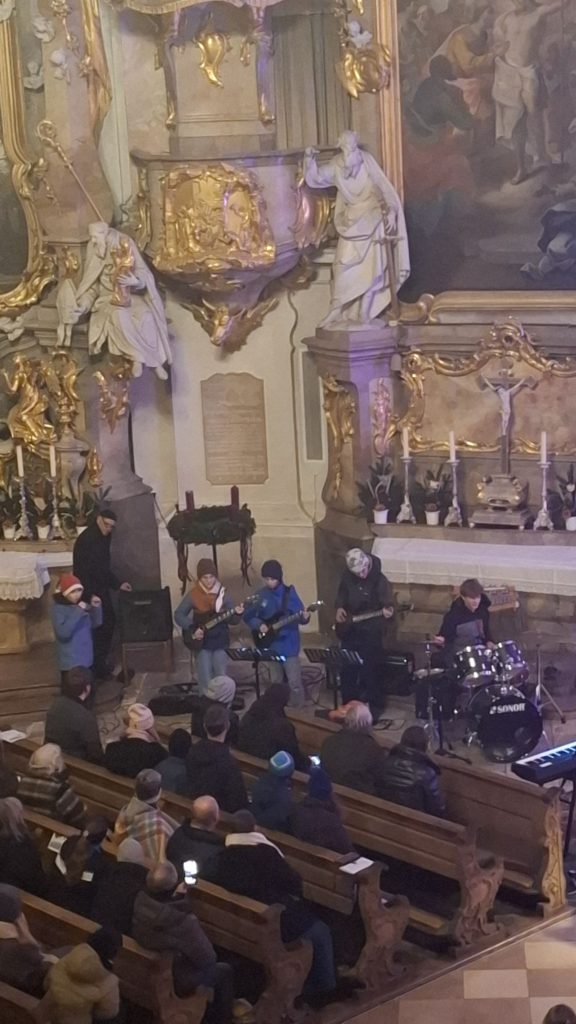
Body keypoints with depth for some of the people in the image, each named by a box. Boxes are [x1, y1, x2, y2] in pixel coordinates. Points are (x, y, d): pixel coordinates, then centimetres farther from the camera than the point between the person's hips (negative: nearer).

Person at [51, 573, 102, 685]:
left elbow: (95, 624, 11)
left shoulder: (81, 603, 3)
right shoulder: (58, 608, -15)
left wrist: (96, 607, -6)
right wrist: (78, 612, -30)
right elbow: (63, 632, -28)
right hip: (70, 662, -7)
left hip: (86, 658, 7)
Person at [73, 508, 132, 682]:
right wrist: (89, 595, -31)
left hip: (101, 589, 9)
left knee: (109, 622, 14)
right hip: (90, 591, -9)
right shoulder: (86, 540, -20)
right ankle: (97, 668, 2)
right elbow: (81, 570, -25)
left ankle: (101, 663, 25)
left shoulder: (103, 538, 9)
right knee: (98, 627, -6)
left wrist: (118, 584, 18)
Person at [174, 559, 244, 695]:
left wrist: (237, 614, -20)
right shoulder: (193, 595, -3)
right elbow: (178, 615, -2)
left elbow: (232, 620, 2)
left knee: (221, 675, -9)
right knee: (205, 677, -13)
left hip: (219, 639, 1)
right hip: (201, 640, -1)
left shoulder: (222, 594, 2)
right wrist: (192, 630, -13)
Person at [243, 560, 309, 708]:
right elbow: (248, 616, 10)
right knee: (275, 682, 13)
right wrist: (259, 625, -7)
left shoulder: (289, 593, -5)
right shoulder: (260, 595, 2)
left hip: (289, 644, -3)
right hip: (271, 645, 3)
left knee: (294, 682, -6)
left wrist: (304, 617, -29)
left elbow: (299, 615, -7)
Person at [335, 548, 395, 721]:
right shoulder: (347, 575, -3)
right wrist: (339, 608, -2)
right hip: (349, 630, 5)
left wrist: (387, 610, -41)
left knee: (370, 671, 1)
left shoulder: (379, 579, -17)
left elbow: (388, 601, -19)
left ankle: (374, 709, 14)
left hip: (371, 632, -5)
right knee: (348, 669, 12)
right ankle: (348, 705, 27)